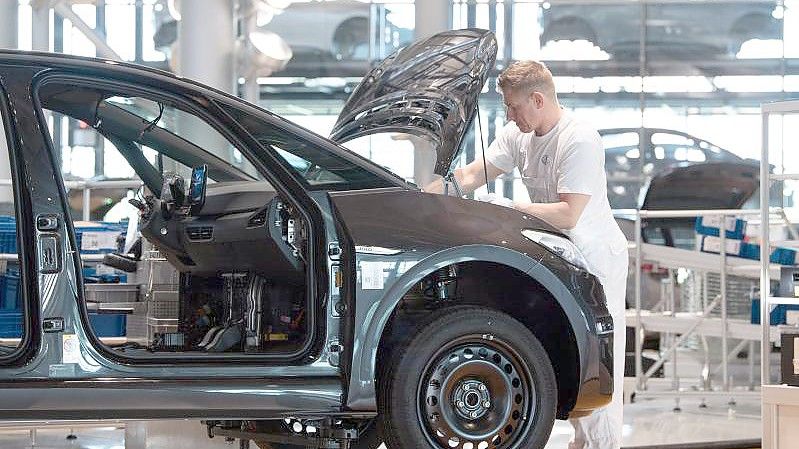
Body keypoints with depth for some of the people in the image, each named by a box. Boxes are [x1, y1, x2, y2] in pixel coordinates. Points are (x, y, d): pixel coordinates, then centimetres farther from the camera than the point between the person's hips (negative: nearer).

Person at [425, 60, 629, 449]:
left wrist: (509, 208, -25)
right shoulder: (518, 136, 3)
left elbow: (568, 214, -28)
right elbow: (470, 176, 7)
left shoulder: (580, 141, -23)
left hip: (597, 256, -9)